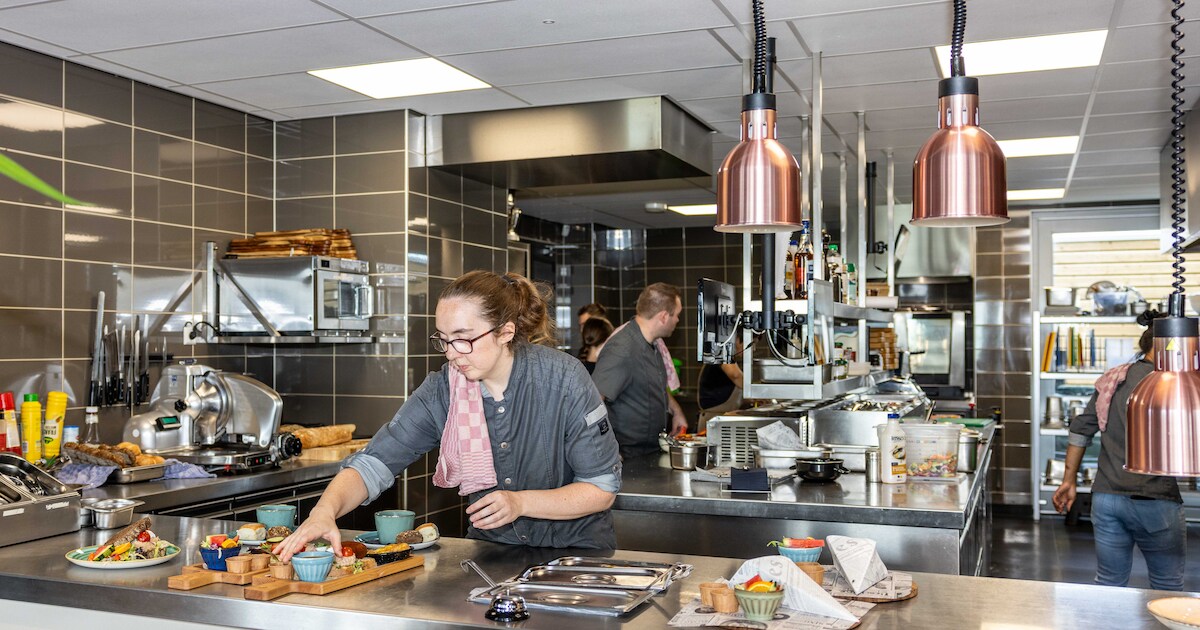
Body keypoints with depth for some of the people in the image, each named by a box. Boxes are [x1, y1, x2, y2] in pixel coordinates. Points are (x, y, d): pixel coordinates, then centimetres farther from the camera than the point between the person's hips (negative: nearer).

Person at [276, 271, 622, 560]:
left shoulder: (562, 379, -17)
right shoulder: (442, 391, -9)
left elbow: (603, 488, -12)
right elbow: (373, 463, -14)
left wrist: (520, 503, -23)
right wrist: (325, 510, -34)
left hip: (575, 550, -4)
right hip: (491, 549, 4)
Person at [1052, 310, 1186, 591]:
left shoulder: (1112, 380, 8)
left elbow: (1080, 430, 10)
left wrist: (1068, 481, 16)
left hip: (1106, 498, 6)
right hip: (1155, 502, -5)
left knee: (1109, 584, 14)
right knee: (1168, 588, 11)